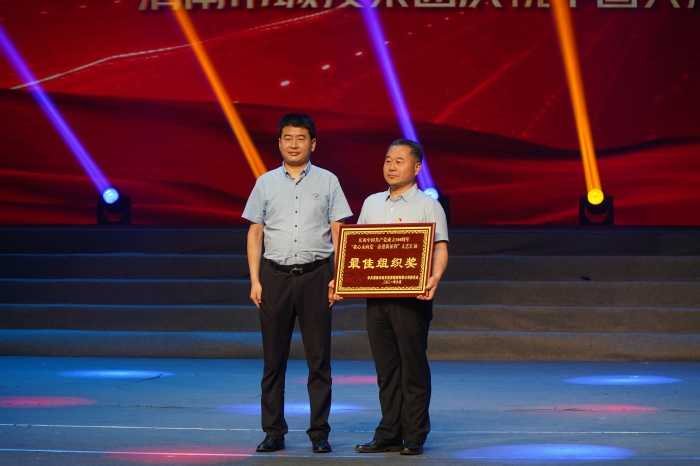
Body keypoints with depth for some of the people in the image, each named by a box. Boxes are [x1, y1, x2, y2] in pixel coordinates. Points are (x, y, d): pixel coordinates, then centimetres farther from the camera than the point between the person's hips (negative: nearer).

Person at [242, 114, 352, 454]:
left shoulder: (327, 182, 5)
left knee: (318, 359, 0)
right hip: (275, 276, 1)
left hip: (315, 275, -1)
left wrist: (338, 278, -5)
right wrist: (255, 280, 1)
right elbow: (255, 233, 9)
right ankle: (274, 432, 9)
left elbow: (339, 233, 4)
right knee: (273, 359, 3)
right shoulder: (266, 183, 9)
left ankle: (319, 433, 5)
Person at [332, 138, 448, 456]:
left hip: (411, 298, -5)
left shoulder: (428, 206, 1)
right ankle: (389, 436, 13)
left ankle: (415, 437, 4)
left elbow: (440, 249, -8)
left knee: (413, 368, -2)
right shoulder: (371, 204, 16)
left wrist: (434, 278, -26)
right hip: (376, 296, 5)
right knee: (385, 369, 7)